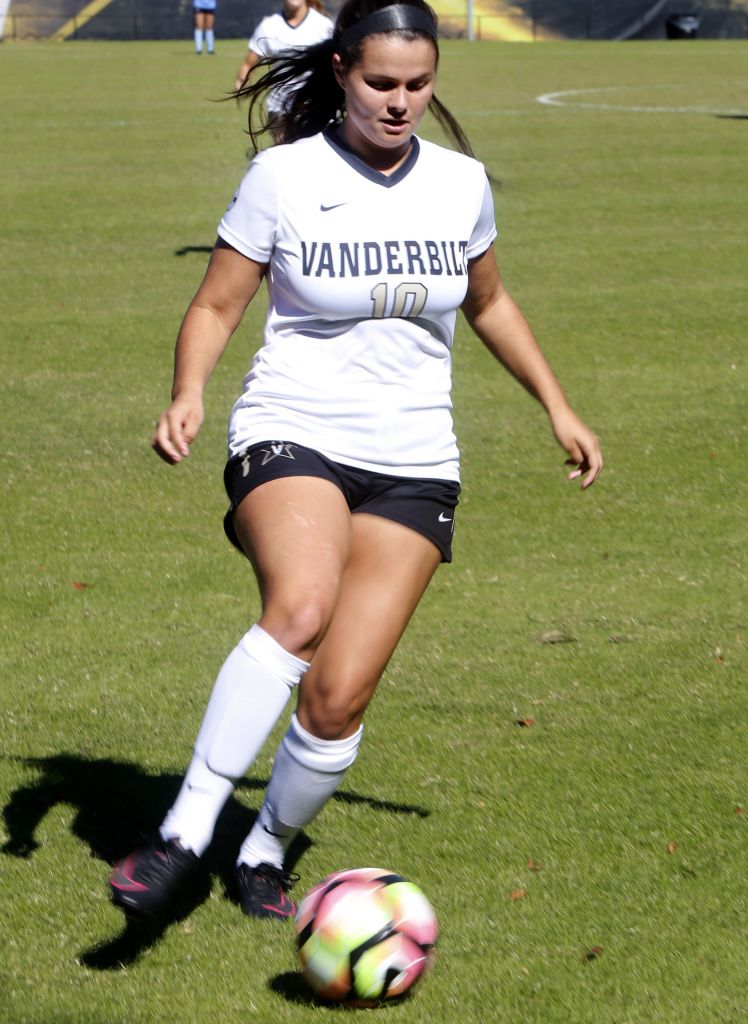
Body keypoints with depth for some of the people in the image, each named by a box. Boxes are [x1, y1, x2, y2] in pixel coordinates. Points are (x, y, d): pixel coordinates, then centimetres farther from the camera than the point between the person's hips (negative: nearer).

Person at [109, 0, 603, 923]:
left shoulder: (460, 183, 5)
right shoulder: (283, 176, -6)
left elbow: (488, 303, 23)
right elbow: (216, 305, 1)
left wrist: (557, 407, 24)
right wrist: (187, 394, -18)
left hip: (412, 464, 3)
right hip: (291, 436, -3)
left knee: (338, 699, -8)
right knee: (301, 605, -35)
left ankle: (266, 849, 20)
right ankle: (184, 833, -29)